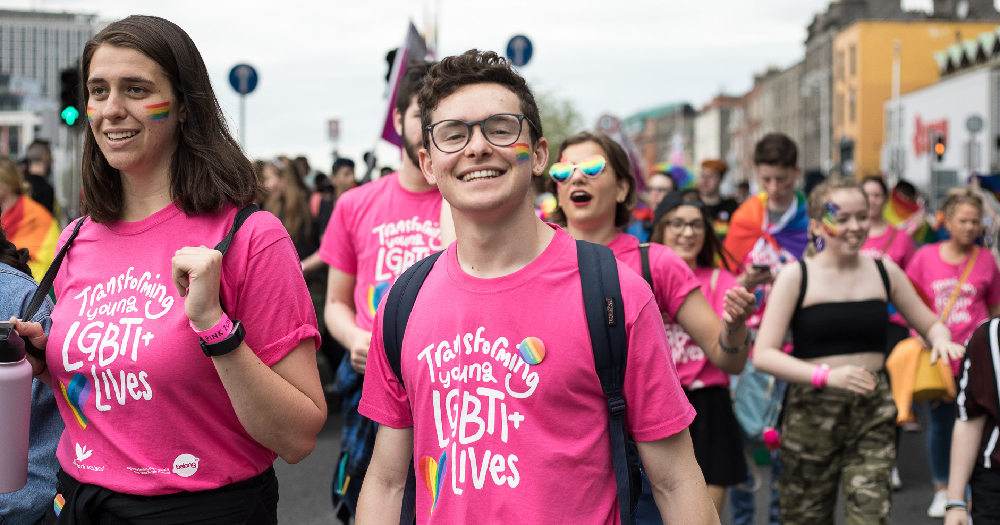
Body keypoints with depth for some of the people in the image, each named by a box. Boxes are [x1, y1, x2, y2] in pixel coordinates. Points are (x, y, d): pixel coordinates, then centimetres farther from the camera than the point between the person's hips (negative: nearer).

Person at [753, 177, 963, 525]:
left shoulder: (884, 271, 6)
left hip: (873, 412, 2)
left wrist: (941, 339, -8)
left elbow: (928, 323, 17)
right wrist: (826, 375, -26)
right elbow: (763, 355, -12)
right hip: (811, 413, -2)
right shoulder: (796, 277, -5)